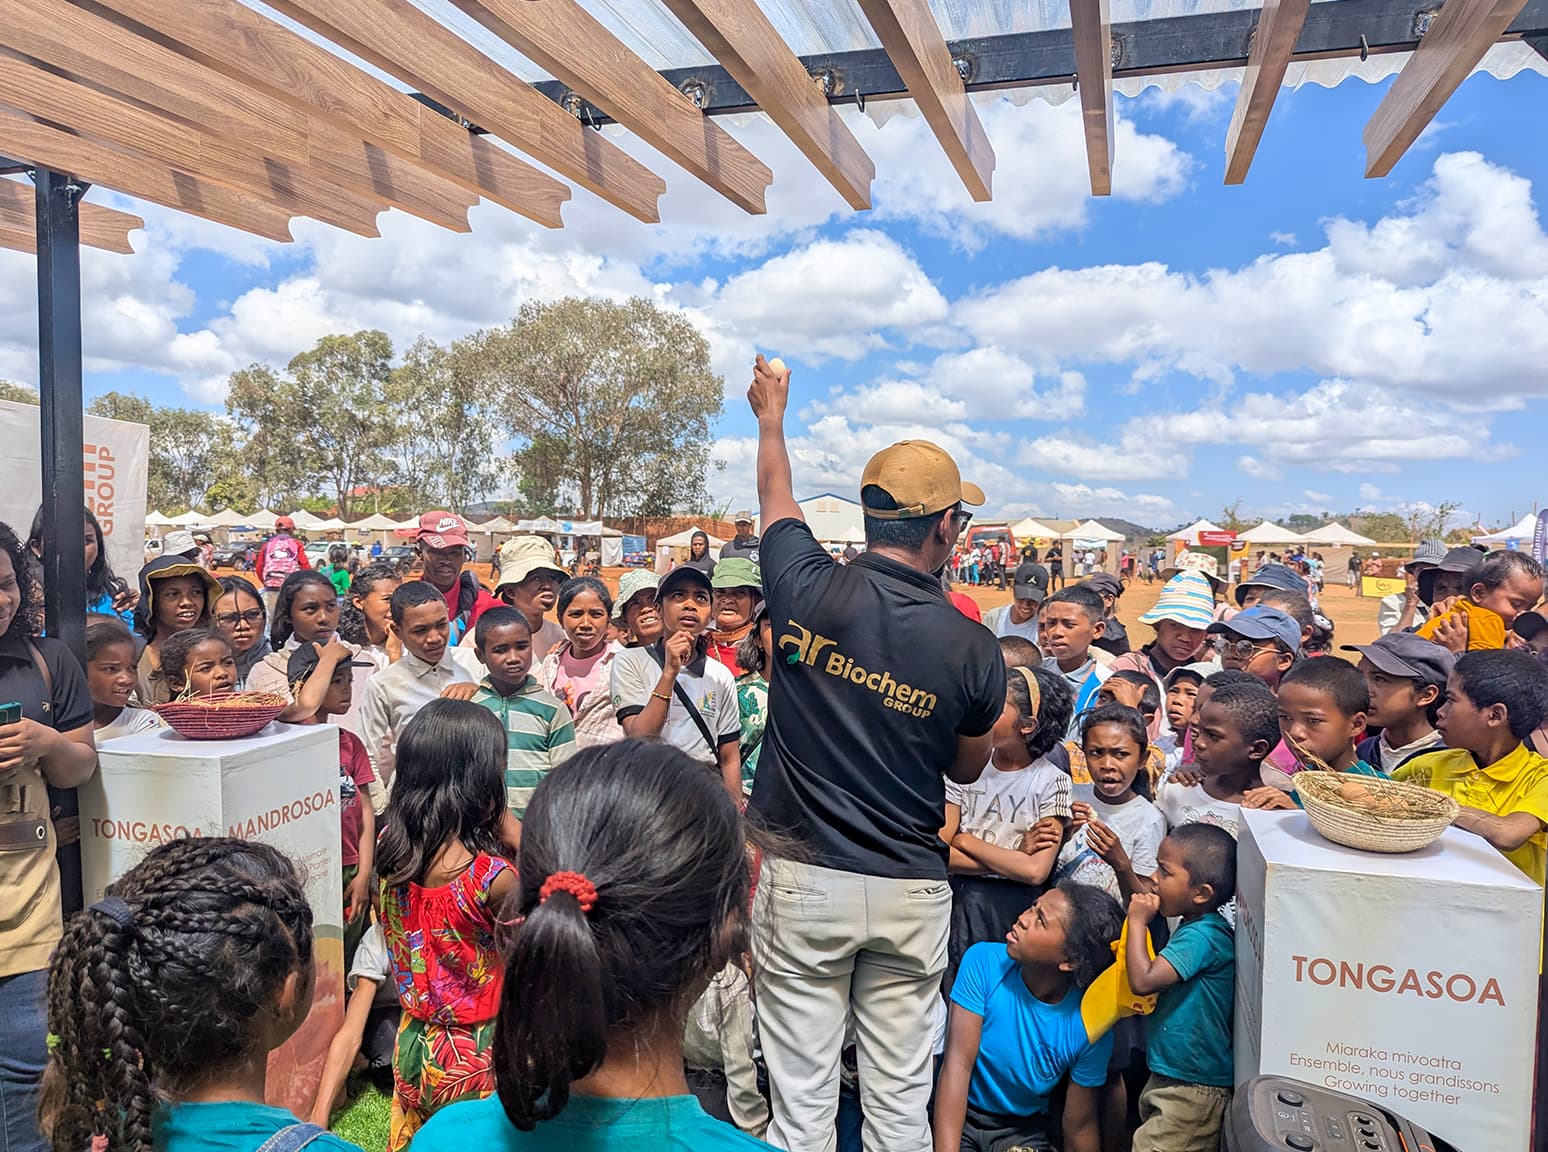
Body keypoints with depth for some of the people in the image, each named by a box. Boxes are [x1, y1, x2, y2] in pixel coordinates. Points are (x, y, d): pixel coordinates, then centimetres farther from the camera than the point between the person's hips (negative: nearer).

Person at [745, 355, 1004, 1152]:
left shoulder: (808, 590, -11)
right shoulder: (973, 647, -10)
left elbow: (775, 494, 12)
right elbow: (967, 769, 7)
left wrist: (771, 416, 30)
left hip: (803, 881, 0)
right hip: (911, 893, 0)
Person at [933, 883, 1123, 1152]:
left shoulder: (1089, 1028, -17)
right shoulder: (984, 962, -18)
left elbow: (1080, 1128, -4)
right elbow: (958, 1063, -22)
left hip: (1023, 1130, 2)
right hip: (953, 1114, -2)